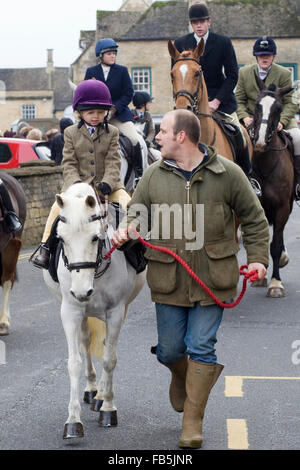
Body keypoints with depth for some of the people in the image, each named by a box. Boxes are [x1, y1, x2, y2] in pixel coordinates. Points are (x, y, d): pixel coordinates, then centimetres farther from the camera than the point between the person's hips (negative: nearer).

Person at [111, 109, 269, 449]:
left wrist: (258, 257, -1)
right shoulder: (153, 175, 2)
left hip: (213, 280, -2)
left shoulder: (227, 173, -4)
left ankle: (192, 423, 10)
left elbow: (254, 219, 6)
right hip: (168, 280, 2)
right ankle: (181, 375, 47)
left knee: (201, 349, -2)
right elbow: (137, 213, 11)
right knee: (170, 350, 10)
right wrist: (125, 231, -11)